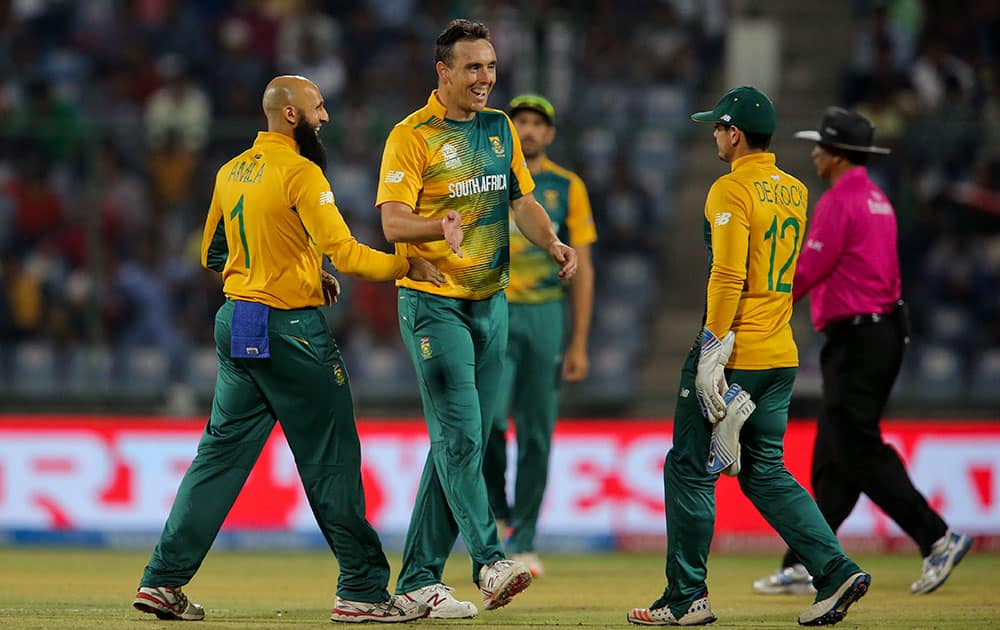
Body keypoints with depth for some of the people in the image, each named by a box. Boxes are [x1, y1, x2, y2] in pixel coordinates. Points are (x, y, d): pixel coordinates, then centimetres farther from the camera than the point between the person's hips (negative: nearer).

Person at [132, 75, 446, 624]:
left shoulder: (230, 173, 12)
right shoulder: (300, 173, -13)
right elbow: (345, 253, -20)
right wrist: (407, 266, -10)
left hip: (235, 326, 8)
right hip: (290, 330, -8)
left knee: (222, 452, 10)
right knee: (331, 459, -1)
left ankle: (163, 580, 7)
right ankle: (363, 590, 2)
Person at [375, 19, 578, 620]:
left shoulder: (499, 127, 12)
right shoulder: (412, 135, -8)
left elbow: (522, 200, 15)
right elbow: (393, 221, -15)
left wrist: (553, 241, -6)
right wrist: (440, 226, -35)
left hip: (491, 301, 7)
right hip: (433, 304, -7)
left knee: (461, 443, 6)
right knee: (459, 435, -15)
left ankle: (419, 579, 10)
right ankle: (490, 562, -21)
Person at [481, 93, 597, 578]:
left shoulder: (566, 188, 6)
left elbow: (582, 270, 6)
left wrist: (579, 344, 0)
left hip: (545, 318, 1)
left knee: (536, 433, 1)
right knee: (487, 417, -19)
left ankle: (522, 543, 10)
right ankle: (497, 512, 5)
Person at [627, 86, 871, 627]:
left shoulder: (731, 189, -12)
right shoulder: (795, 192, 13)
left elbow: (728, 275, -19)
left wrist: (713, 346, -19)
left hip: (733, 355, -8)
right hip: (782, 355, 8)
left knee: (690, 468, 2)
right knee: (766, 474, 13)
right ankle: (836, 572, -1)